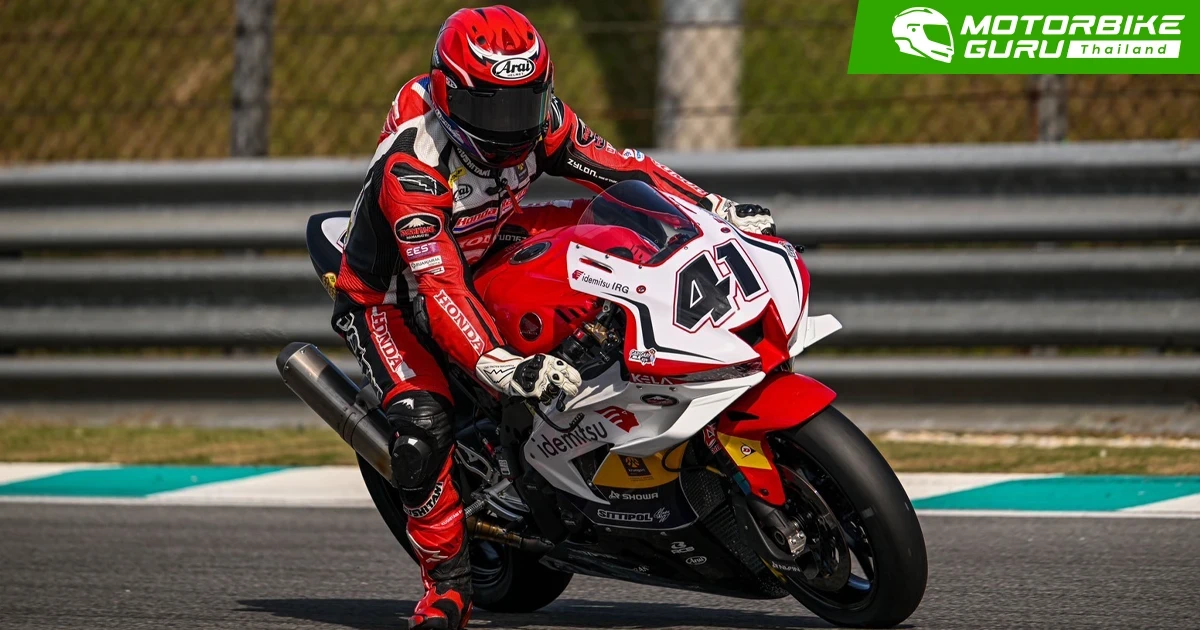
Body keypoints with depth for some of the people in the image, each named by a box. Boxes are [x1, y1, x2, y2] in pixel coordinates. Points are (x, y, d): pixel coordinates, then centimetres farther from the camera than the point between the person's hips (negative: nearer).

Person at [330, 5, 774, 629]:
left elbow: (616, 164, -5)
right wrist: (500, 366, -57)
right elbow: (438, 285, -45)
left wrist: (719, 210, -12)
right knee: (423, 423, -32)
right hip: (387, 293, -6)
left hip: (481, 252, 6)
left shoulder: (539, 120, -17)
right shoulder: (411, 163, -37)